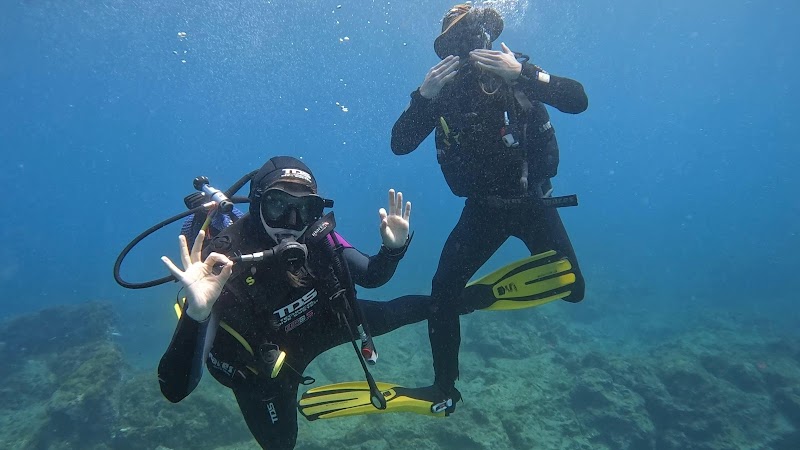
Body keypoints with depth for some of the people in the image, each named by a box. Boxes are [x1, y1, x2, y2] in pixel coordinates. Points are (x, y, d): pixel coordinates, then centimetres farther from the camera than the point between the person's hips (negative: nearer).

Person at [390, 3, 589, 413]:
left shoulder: (515, 72, -7)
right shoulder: (443, 90, -4)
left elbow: (577, 100, -20)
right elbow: (399, 145, -12)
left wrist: (523, 72, -31)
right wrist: (424, 95, -24)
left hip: (533, 203, 0)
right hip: (482, 209, 0)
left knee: (570, 289, 0)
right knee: (444, 290, -10)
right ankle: (445, 387, 7)